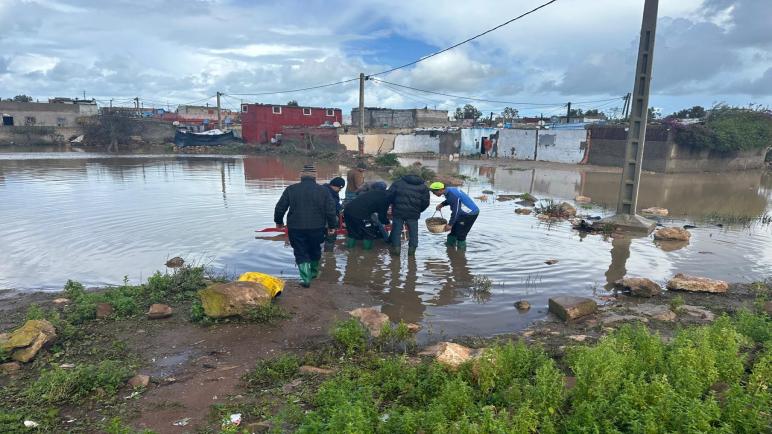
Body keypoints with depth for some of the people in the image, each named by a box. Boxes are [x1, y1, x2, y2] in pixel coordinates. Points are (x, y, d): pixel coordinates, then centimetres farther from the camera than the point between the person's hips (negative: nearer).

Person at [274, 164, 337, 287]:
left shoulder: (290, 189, -2)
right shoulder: (323, 190, -3)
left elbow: (280, 208, 2)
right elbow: (331, 210, -3)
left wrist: (279, 221, 19)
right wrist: (332, 225, 10)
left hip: (296, 228, -1)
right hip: (317, 228, 1)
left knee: (301, 253, 7)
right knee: (315, 251, 21)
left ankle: (305, 278, -4)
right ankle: (314, 272, 39)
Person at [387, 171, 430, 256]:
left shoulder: (398, 182, 9)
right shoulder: (423, 186, 11)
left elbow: (390, 195, 3)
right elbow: (425, 202, 7)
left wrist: (394, 205, 17)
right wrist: (418, 211, 20)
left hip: (398, 212, 0)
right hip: (413, 214, 1)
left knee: (396, 230, 10)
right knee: (413, 231, 13)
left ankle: (396, 247, 8)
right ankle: (412, 248, 14)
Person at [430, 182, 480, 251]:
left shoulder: (452, 195, -28)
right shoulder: (448, 190, 0)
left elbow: (455, 211, -27)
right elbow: (449, 200, 22)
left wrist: (450, 224, -22)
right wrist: (441, 204, 6)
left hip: (471, 213, -10)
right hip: (465, 212, 10)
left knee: (460, 233, -5)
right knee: (454, 229, 17)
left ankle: (461, 249, 9)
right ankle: (450, 244, 30)